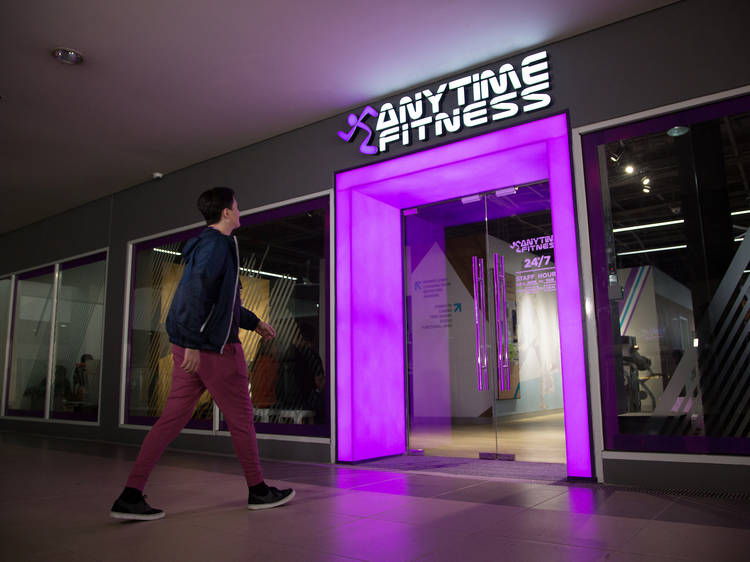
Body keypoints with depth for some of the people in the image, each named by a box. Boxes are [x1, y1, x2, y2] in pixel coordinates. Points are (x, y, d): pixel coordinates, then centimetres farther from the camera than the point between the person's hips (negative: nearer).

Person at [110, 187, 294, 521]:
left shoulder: (206, 243, 20)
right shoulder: (217, 244, -11)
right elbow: (197, 291, -25)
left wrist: (254, 322, 34)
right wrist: (194, 343, -28)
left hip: (189, 346, 9)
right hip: (214, 347, -9)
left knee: (173, 417, 8)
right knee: (241, 417, 4)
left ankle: (130, 496, 7)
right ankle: (258, 491, 18)